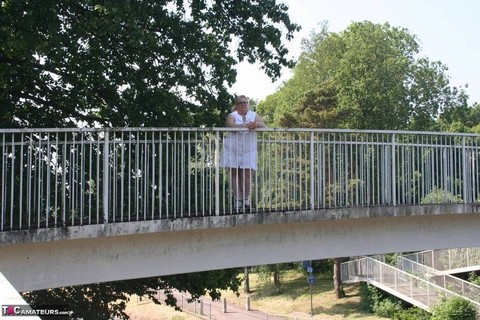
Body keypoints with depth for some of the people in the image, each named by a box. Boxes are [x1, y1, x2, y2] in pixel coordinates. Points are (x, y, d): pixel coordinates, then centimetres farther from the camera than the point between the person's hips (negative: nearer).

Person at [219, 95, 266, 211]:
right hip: (233, 150, -1)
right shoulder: (232, 115, 4)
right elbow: (230, 126, -17)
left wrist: (257, 125, -27)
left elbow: (263, 125, -3)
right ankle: (237, 200, 5)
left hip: (248, 150, 1)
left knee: (247, 173, -6)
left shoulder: (254, 115, 11)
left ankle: (246, 199, 8)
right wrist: (245, 126, -30)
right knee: (235, 174, 0)